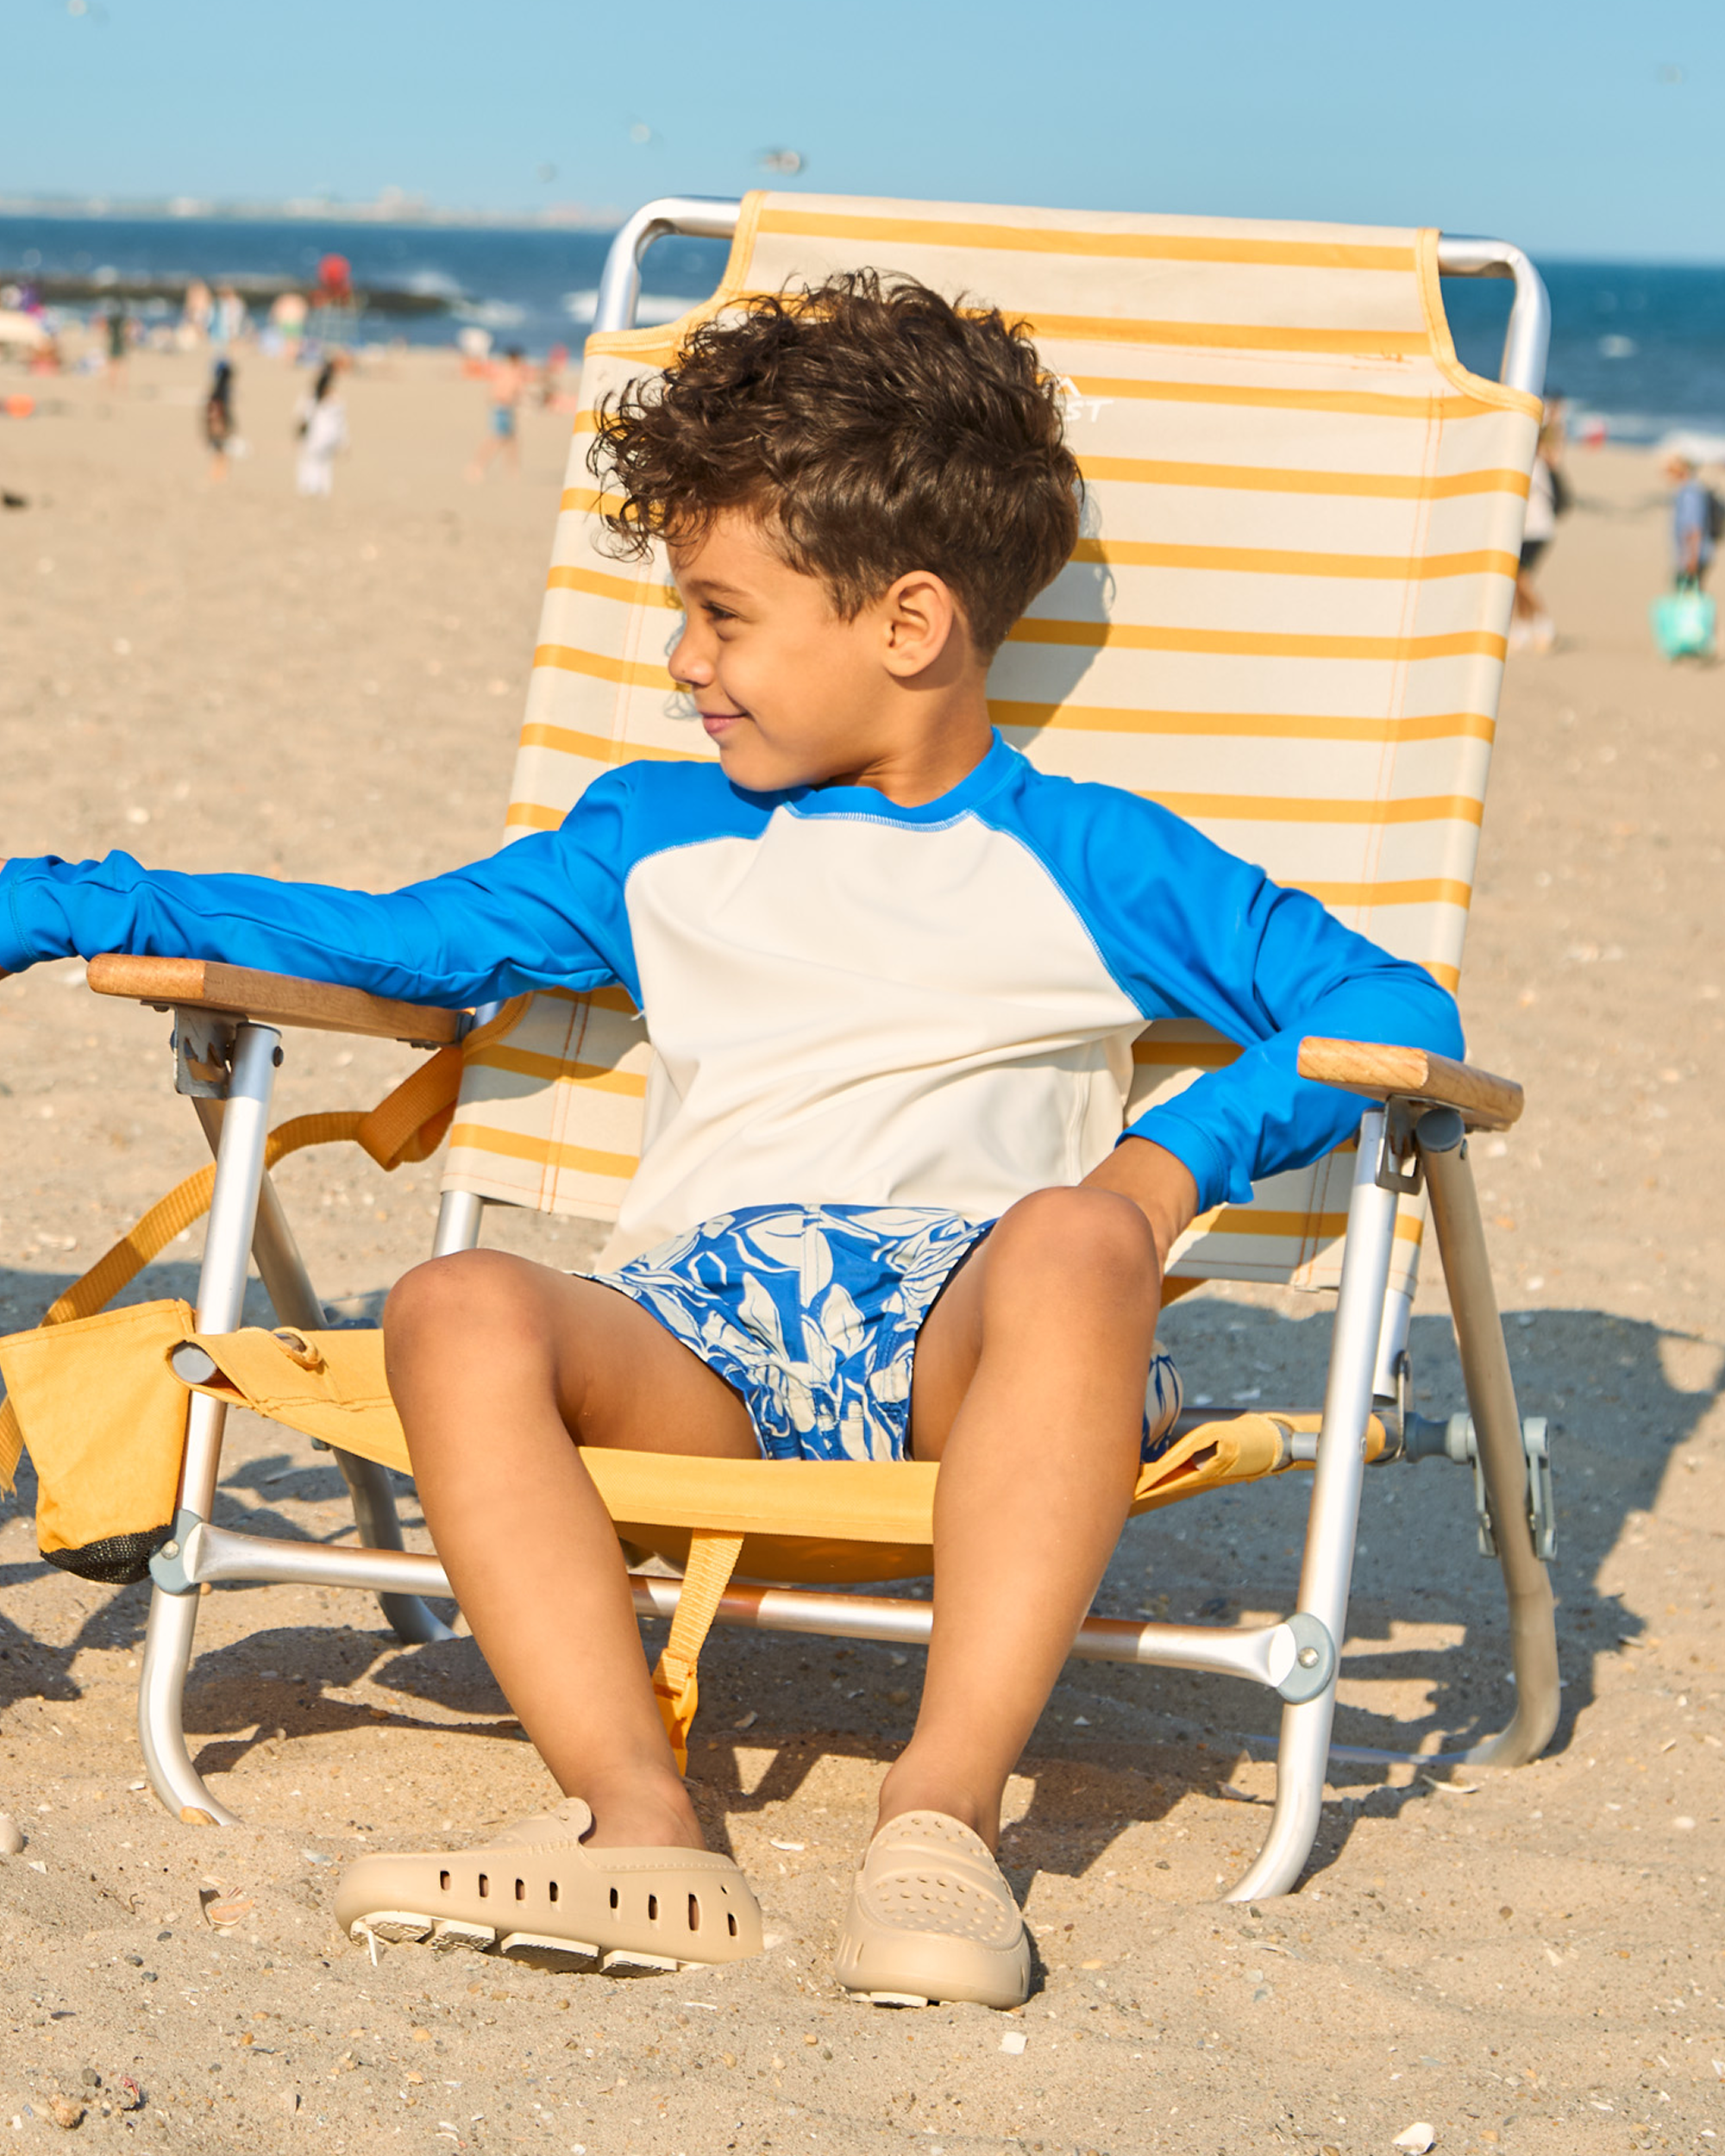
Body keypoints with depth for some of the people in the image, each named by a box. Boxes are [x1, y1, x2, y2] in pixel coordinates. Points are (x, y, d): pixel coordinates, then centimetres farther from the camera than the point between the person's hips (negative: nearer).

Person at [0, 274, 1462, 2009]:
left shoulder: (1089, 863, 16)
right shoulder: (659, 843, 28)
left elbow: (1391, 1010, 10)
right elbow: (396, 940, 31)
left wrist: (1173, 1161, -6)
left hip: (962, 1305, -3)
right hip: (701, 1325, 3)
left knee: (1071, 1238, -38)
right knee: (460, 1307, -29)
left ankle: (945, 1807, -44)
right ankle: (639, 1821, -43)